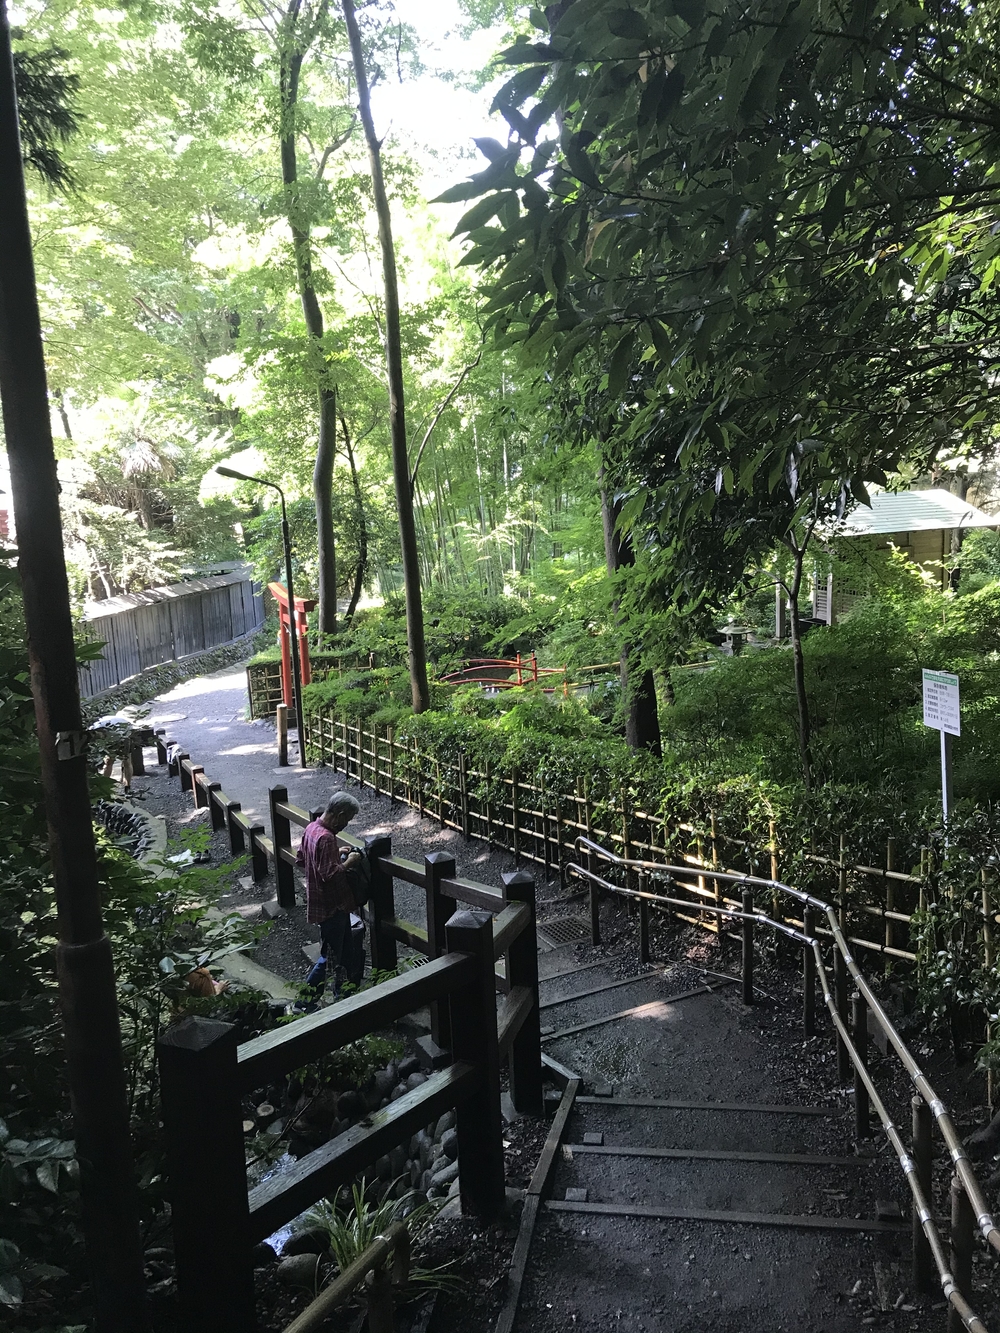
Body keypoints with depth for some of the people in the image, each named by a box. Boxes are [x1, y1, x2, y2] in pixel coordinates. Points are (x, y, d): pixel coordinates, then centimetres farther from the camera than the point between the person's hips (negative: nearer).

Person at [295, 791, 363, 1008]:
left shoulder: (311, 828, 2)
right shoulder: (326, 838, -28)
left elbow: (301, 860, 13)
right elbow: (329, 874, -31)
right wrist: (348, 862, -16)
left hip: (325, 902, 10)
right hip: (330, 907, -10)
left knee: (343, 948, 22)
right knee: (330, 956, 3)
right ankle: (305, 1001, 12)